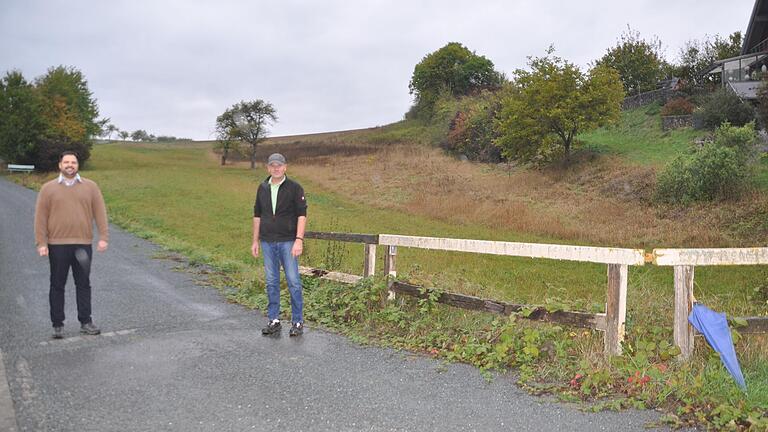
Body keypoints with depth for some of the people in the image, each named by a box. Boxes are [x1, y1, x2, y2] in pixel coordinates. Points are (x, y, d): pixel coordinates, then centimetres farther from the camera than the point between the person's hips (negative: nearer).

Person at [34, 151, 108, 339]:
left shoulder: (90, 186, 7)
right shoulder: (48, 188, 5)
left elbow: (100, 213, 4)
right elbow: (40, 217, 3)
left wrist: (103, 237, -4)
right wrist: (41, 243, -4)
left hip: (83, 244, 1)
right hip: (57, 245, 0)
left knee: (83, 284, 6)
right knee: (57, 285, 6)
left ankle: (86, 322, 14)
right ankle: (58, 325, 15)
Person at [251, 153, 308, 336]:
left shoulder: (294, 188, -4)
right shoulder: (262, 188, 9)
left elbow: (302, 214, -8)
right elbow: (257, 215, 14)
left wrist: (299, 240, -16)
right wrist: (255, 241, 11)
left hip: (288, 241, -4)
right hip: (267, 242, 4)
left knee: (293, 281, -3)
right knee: (271, 282, 9)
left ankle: (297, 322, 7)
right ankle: (274, 320, 19)